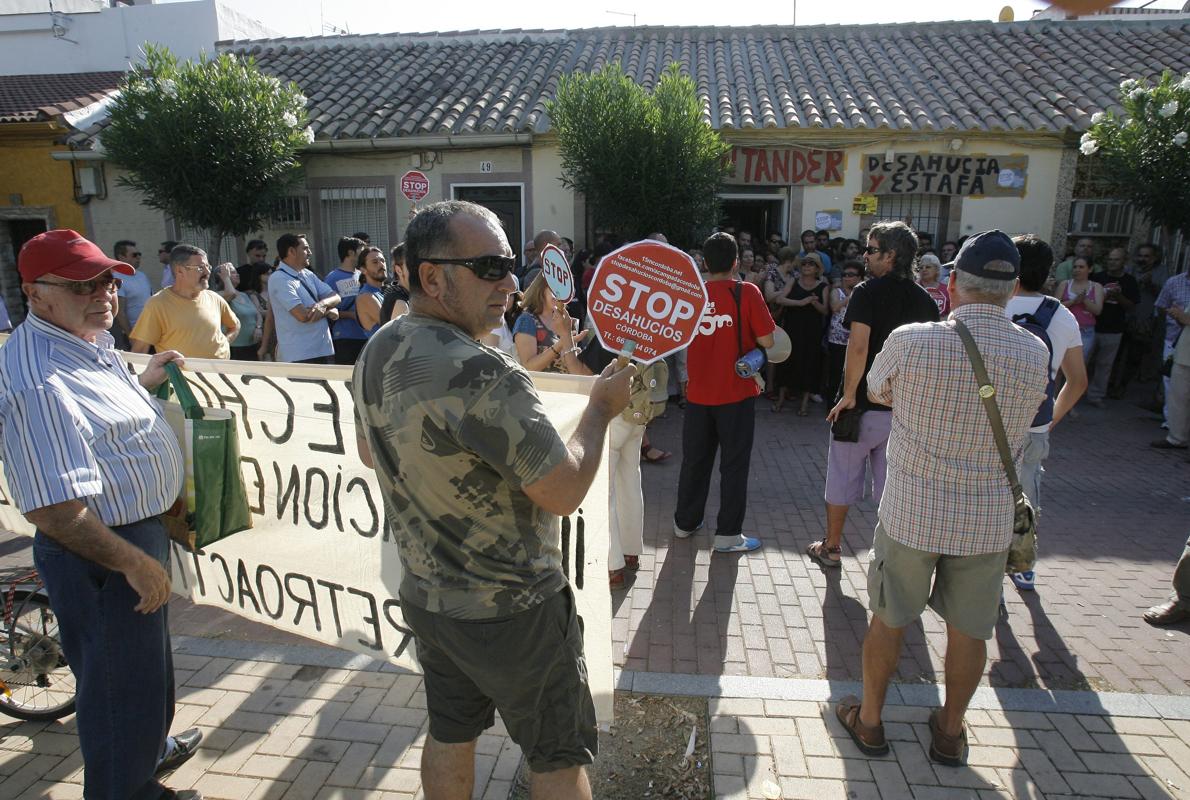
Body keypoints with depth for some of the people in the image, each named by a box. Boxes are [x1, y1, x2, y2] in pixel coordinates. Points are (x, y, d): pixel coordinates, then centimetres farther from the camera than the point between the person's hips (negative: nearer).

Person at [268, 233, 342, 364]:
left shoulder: (308, 274, 13)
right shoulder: (279, 279, -12)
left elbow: (335, 297, 8)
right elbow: (303, 315, -21)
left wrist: (322, 304, -14)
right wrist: (328, 311, -6)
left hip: (323, 348, 8)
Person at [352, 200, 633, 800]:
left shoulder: (375, 354, -2)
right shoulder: (484, 375, -31)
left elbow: (371, 453, 14)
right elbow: (565, 492, -26)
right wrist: (601, 407, -12)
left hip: (425, 594, 8)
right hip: (511, 612, -8)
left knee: (449, 734, 25)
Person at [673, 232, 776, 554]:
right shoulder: (747, 292, -11)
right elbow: (766, 340, -12)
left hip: (698, 392, 4)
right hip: (736, 393, -4)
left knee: (695, 460, 16)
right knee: (734, 464, 6)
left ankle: (685, 522, 28)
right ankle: (728, 535, 11)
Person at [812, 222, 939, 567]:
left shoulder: (867, 292, -12)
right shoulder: (926, 300, 5)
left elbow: (858, 347, -23)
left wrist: (849, 393, -15)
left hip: (862, 406, -5)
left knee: (842, 479, 11)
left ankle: (831, 548, 24)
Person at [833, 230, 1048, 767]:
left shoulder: (910, 341, -17)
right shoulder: (1035, 355, -7)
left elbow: (876, 392, 4)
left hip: (911, 513, -2)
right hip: (988, 521, 3)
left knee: (888, 621, 15)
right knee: (969, 631, 18)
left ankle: (868, 721, 32)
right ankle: (950, 731, 36)